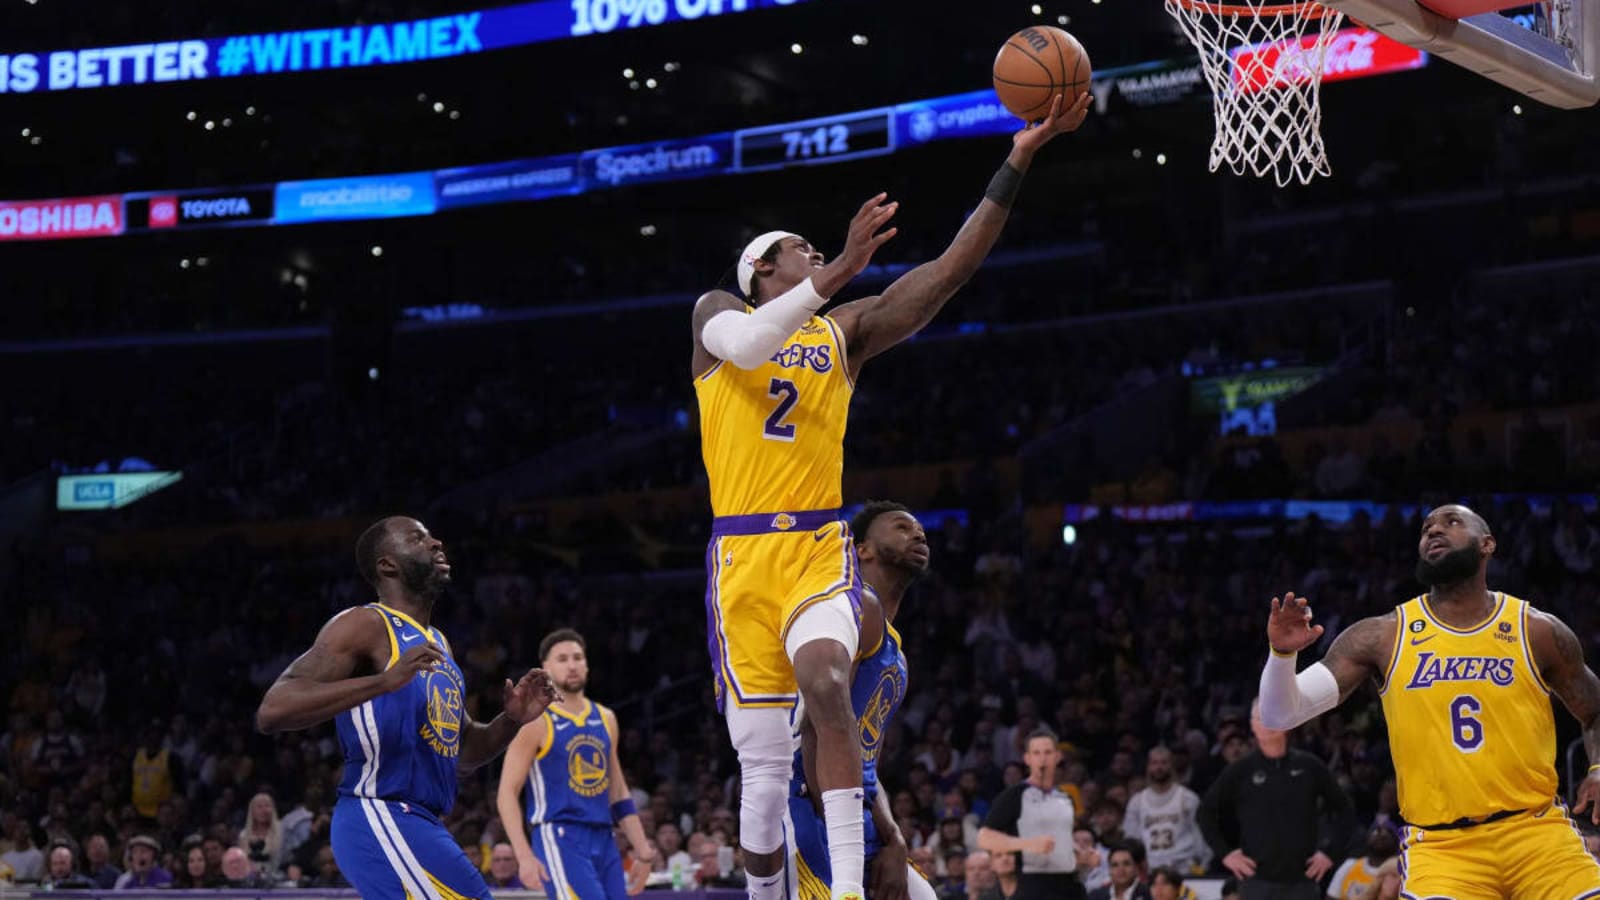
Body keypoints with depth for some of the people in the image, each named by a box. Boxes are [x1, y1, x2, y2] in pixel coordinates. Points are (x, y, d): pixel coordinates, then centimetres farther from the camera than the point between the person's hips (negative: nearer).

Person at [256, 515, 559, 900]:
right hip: (380, 819, -10)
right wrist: (385, 681, -30)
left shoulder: (437, 644, 19)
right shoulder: (364, 626, -8)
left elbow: (463, 749, 29)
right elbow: (271, 712, -21)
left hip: (416, 825, 10)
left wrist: (512, 721, 8)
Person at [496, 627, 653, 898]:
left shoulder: (605, 719, 16)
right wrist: (524, 855, -18)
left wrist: (643, 851, 16)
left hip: (604, 840, 7)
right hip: (559, 839, -7)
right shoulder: (536, 723, -4)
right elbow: (507, 794, -7)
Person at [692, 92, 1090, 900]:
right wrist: (841, 270, -25)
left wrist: (1017, 162, -2)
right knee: (762, 765, 1)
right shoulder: (716, 313, 8)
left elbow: (951, 270, 6)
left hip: (819, 551, 1)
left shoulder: (845, 330, 15)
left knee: (827, 685, -30)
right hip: (742, 557, -1)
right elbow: (747, 344, -18)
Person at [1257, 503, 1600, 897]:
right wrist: (1281, 653, -22)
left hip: (1535, 831, 2)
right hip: (1440, 846, -1)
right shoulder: (1382, 638, 2)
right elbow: (1280, 714, -2)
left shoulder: (1538, 632, 5)